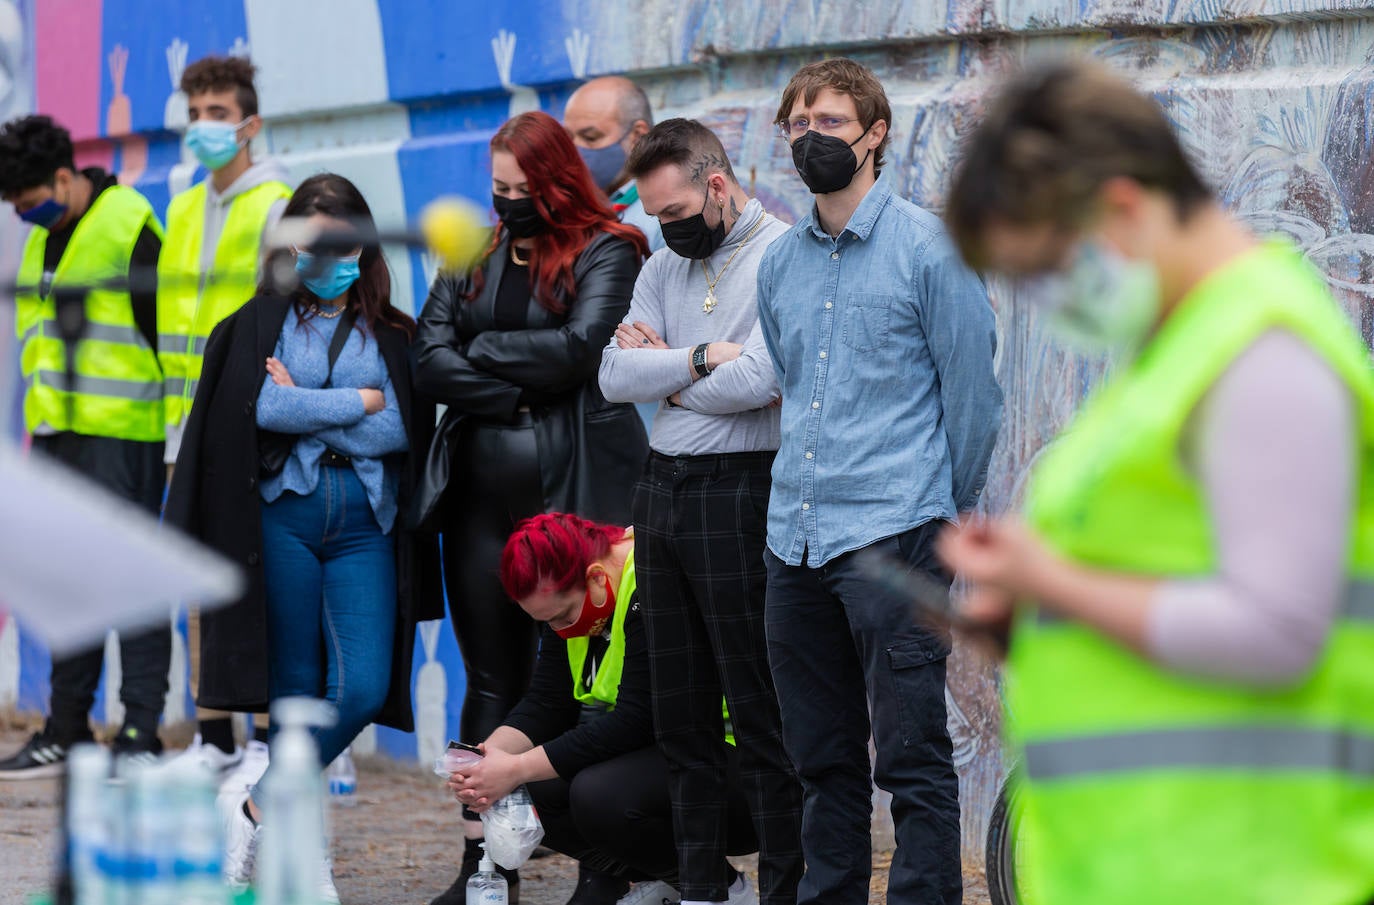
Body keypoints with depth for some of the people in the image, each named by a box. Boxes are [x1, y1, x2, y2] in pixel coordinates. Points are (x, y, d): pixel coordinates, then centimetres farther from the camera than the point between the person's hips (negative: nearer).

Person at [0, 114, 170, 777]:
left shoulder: (130, 226, -9)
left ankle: (141, 734, -4)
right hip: (57, 434, 8)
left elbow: (164, 330, -10)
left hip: (120, 435, -8)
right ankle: (66, 733, 15)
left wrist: (174, 434, -11)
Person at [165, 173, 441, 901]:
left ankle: (257, 807, 3)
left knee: (362, 690, -12)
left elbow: (404, 430, -3)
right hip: (283, 517, -1)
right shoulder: (260, 323, 6)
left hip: (365, 526, 1)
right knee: (296, 690, 2)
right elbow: (262, 408, -10)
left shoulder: (394, 335, 11)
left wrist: (306, 410, -6)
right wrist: (359, 403, -5)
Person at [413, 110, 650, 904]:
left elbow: (579, 346, -14)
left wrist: (482, 350, -3)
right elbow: (430, 361, 4)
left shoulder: (605, 251, 0)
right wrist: (519, 395, -8)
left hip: (574, 489, -5)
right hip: (482, 493, 5)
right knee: (491, 680, 7)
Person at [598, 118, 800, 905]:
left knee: (760, 711, -5)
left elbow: (756, 382, -20)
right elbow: (615, 375, 4)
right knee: (681, 712, 11)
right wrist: (701, 359, -11)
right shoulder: (667, 268, 15)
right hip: (662, 488, 7)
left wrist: (664, 371, -3)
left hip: (738, 488, -7)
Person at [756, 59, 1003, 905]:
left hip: (893, 534, -6)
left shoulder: (930, 248, -4)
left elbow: (972, 392, 0)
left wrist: (952, 510, 6)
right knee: (824, 760, 11)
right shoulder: (780, 263, 14)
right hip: (795, 540, 6)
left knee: (912, 755, -7)